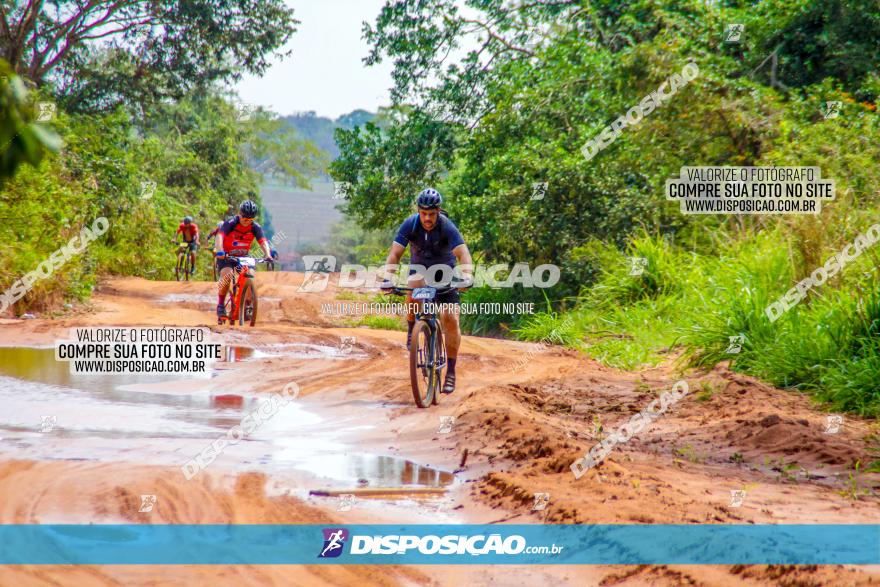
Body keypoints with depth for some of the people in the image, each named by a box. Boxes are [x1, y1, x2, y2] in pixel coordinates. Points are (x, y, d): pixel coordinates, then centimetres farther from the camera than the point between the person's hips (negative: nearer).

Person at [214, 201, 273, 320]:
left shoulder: (255, 227, -10)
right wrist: (219, 251, -53)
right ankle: (220, 304, -14)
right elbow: (219, 236, -35)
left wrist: (267, 254, -42)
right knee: (227, 274, -29)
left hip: (243, 256, 3)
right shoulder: (230, 223, -20)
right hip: (226, 256, -3)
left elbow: (263, 242, -22)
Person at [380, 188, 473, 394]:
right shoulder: (410, 224, -22)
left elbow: (463, 253, -37)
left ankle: (451, 371, -3)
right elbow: (395, 253, -25)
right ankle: (412, 329, -10)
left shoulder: (447, 227, -27)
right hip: (420, 268, 1)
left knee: (450, 319, -13)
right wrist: (387, 278, -41)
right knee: (414, 289, -35)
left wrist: (466, 275, -56)